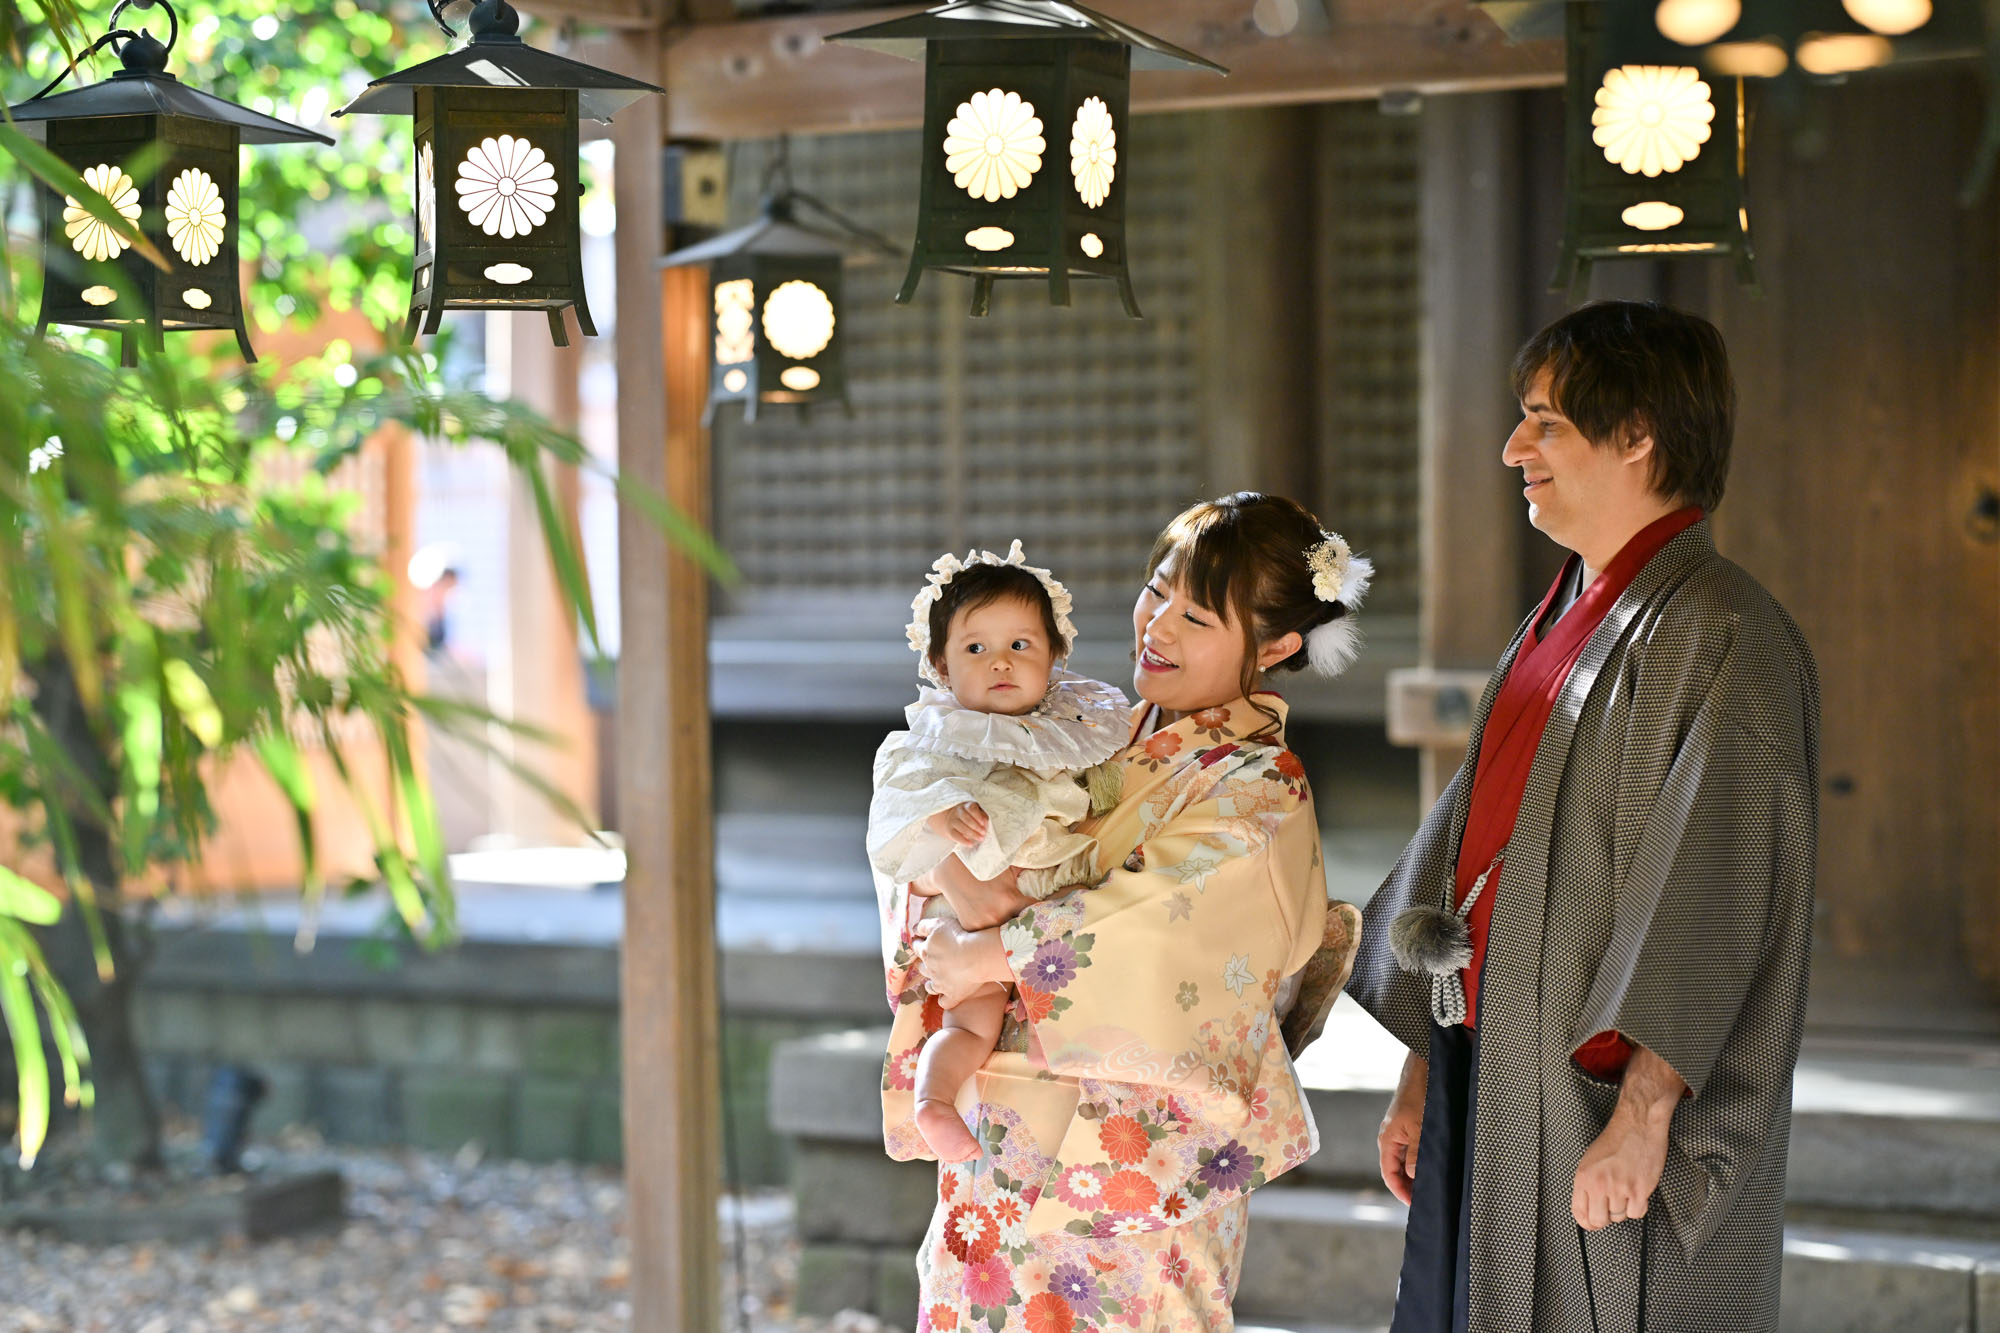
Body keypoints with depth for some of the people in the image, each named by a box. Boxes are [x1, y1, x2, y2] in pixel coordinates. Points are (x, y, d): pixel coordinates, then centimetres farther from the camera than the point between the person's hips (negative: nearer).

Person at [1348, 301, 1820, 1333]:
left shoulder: (1722, 639, -13)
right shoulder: (1557, 624, 14)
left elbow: (1708, 904, -19)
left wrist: (1642, 1116, -23)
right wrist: (1423, 1075, 17)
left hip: (1600, 1106, -8)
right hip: (1489, 1079, 8)